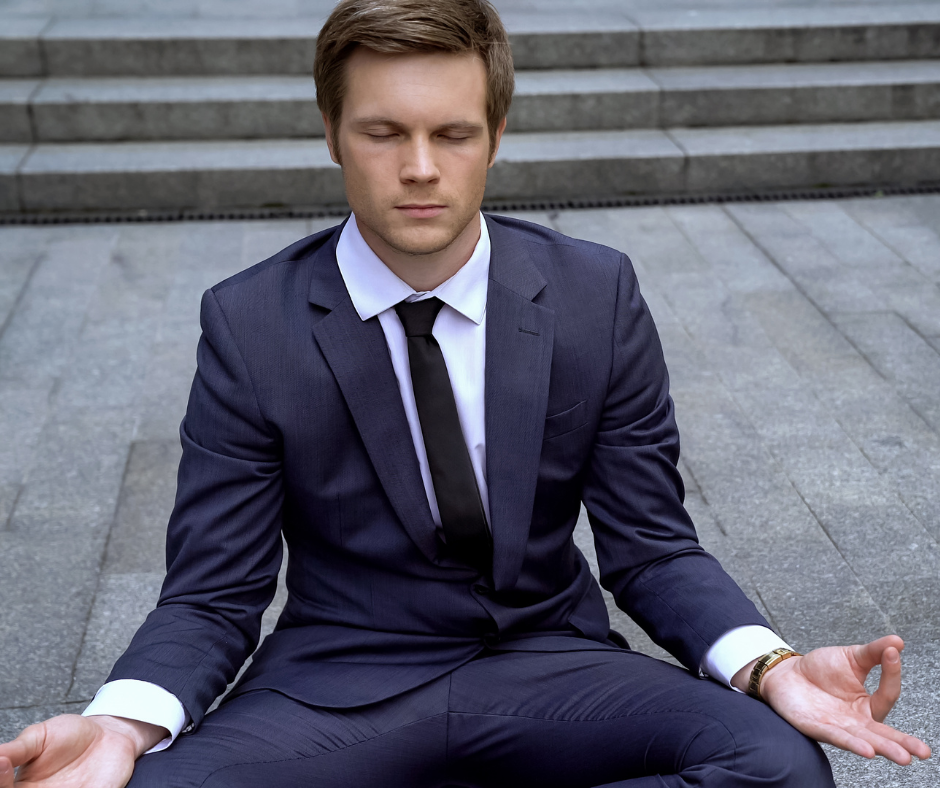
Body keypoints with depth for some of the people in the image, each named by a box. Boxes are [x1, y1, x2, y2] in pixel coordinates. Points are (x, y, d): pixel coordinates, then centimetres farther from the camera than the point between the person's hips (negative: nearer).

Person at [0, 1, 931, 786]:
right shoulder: (249, 327, -8)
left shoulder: (597, 296, -5)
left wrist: (766, 665, -20)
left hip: (545, 661, 2)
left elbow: (651, 545, 0)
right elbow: (213, 594, -5)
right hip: (342, 677, -1)